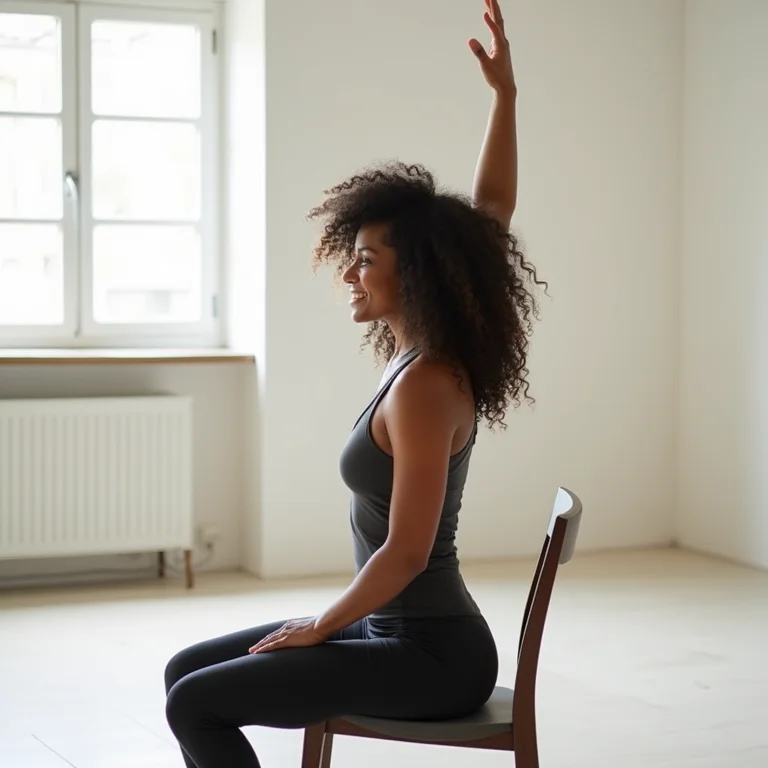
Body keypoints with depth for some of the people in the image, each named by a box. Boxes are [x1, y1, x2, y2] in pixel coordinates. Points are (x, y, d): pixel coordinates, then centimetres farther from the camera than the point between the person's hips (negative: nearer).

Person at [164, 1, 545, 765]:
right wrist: (504, 93, 7)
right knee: (186, 670, 10)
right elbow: (493, 208, 10)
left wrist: (321, 625, -10)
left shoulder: (423, 385, -22)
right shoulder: (425, 353, 3)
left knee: (195, 705, -12)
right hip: (395, 628, 9)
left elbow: (406, 552, -24)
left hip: (431, 653, -9)